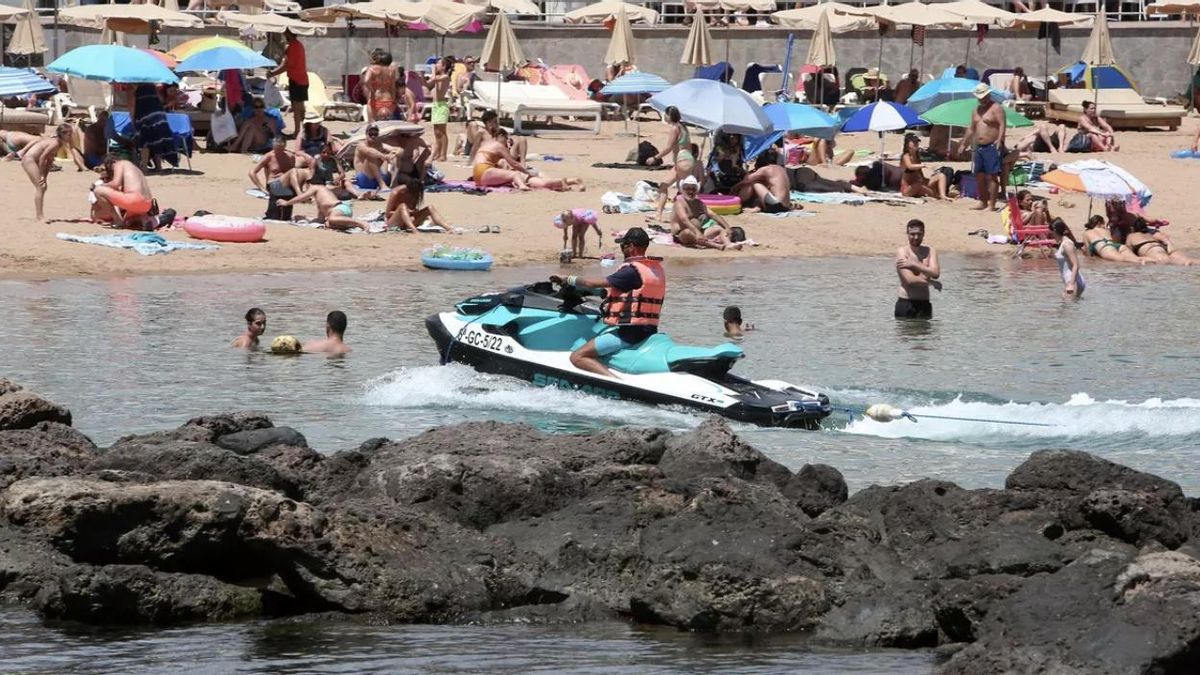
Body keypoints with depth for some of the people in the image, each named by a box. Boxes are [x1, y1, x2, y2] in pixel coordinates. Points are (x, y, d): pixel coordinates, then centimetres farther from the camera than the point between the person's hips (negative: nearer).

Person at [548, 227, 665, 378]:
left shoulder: (632, 271, -16)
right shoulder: (658, 269, 10)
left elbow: (592, 284, -12)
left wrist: (567, 279, 2)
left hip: (627, 332, -9)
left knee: (577, 357, -14)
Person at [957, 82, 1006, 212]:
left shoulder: (996, 108, -6)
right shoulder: (977, 111, 20)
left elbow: (1002, 125, -15)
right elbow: (972, 129, 27)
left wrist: (999, 139, -29)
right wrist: (964, 143, 25)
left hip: (992, 146, -8)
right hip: (979, 147, 8)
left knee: (991, 176, -10)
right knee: (979, 176, 9)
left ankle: (992, 205, -10)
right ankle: (983, 202, 19)